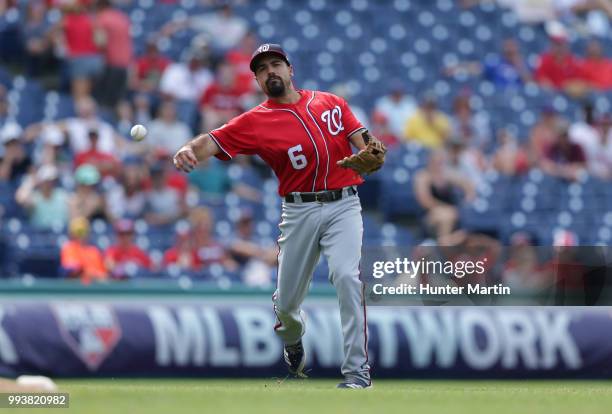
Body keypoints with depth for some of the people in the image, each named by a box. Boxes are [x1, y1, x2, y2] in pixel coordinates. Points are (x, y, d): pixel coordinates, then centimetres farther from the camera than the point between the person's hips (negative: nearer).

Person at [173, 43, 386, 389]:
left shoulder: (331, 103, 9)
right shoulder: (255, 121, 3)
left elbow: (365, 143, 7)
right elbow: (213, 141, -11)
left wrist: (373, 153, -18)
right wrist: (189, 150, -33)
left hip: (343, 205, -1)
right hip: (300, 212, 1)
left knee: (346, 275, -23)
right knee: (286, 302, 6)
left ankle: (358, 370, -20)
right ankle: (293, 342, 44)